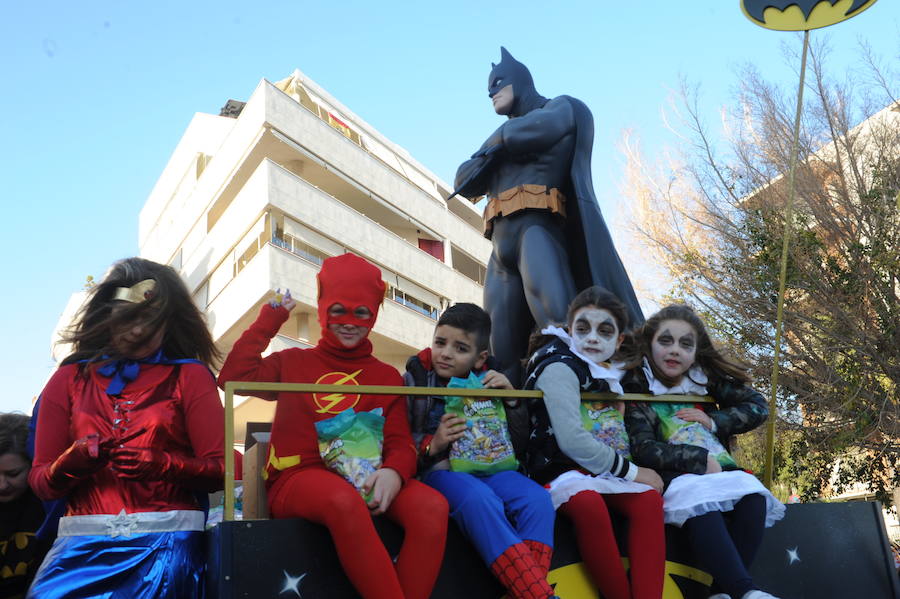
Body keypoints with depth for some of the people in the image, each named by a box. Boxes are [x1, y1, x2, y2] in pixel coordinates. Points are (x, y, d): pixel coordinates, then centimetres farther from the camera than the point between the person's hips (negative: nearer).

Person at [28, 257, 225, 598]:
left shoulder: (190, 376, 10)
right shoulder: (69, 378, 15)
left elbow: (220, 471, 4)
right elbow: (39, 481, 12)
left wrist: (162, 466, -14)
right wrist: (71, 463, -9)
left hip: (166, 534, -1)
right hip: (84, 537, 2)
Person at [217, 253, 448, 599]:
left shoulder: (387, 376, 17)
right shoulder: (293, 362, 16)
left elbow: (400, 442, 7)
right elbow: (233, 376, 1)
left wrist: (393, 472, -18)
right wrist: (269, 319, 9)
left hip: (363, 479, 2)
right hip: (298, 479, -2)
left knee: (432, 505, -30)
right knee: (345, 500, -40)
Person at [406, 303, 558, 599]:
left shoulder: (488, 381, 10)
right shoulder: (415, 378, 1)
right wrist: (432, 445, -19)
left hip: (488, 466, 4)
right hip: (439, 469, -4)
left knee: (536, 498, -24)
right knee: (478, 498, -35)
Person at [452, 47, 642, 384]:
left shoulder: (560, 108, 17)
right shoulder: (500, 137, 35)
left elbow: (533, 132, -6)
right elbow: (464, 182, 21)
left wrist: (501, 137, 13)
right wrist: (496, 150, 7)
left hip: (537, 227, -6)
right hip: (501, 241, 6)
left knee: (561, 327, -28)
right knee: (500, 354, -6)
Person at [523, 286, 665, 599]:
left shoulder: (607, 376, 15)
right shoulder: (560, 367, -11)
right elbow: (572, 441, -20)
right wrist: (630, 472, -12)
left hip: (601, 472, 7)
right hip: (558, 471, -7)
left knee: (649, 499, -20)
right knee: (589, 502, -37)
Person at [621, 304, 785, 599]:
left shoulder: (707, 377, 9)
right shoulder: (636, 385, -5)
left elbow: (757, 406, 12)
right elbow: (643, 449, -12)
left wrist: (714, 421, -4)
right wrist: (700, 460, -15)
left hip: (718, 469, 5)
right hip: (671, 476, -5)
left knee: (752, 495, -26)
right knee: (701, 502, -36)